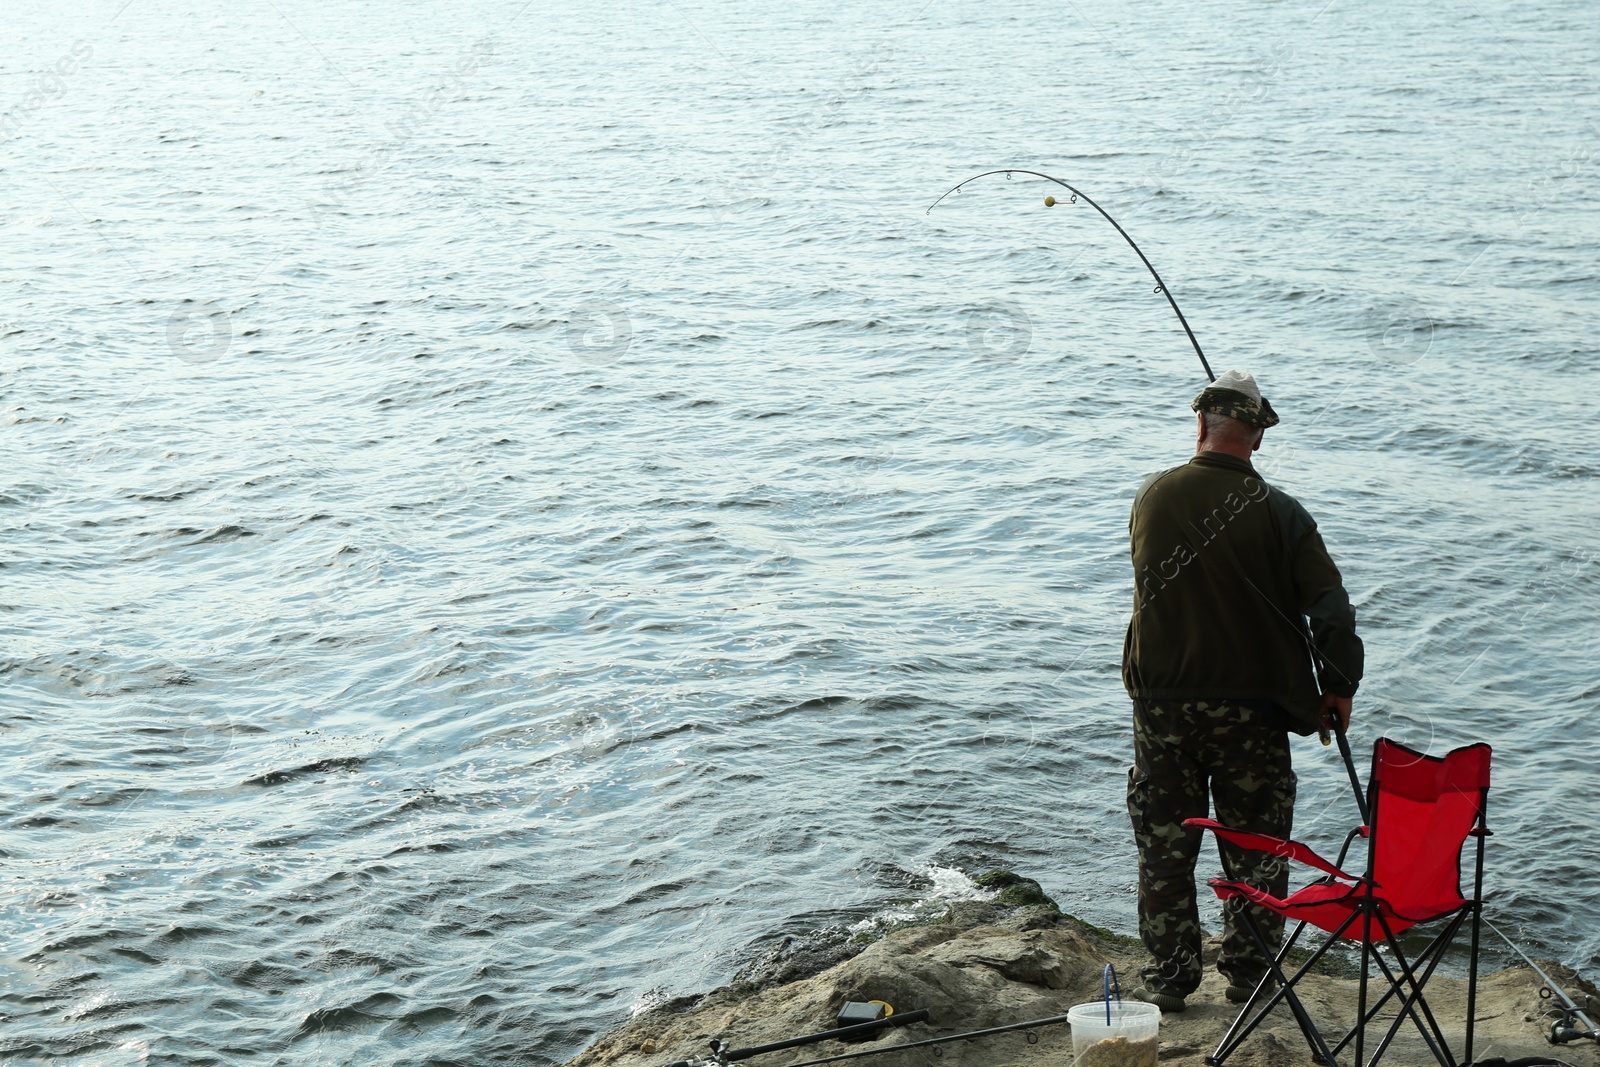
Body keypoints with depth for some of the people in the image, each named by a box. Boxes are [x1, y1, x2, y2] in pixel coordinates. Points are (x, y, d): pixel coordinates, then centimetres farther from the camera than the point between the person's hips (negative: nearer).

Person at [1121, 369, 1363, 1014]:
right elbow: (1331, 608, -11)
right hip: (1251, 707, -2)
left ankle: (1168, 977, 17)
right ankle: (1249, 973, 18)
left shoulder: (1151, 498, -3)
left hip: (1162, 703, 2)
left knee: (1164, 845, 12)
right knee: (1255, 843, 11)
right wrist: (1339, 686, 2)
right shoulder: (1277, 513, -11)